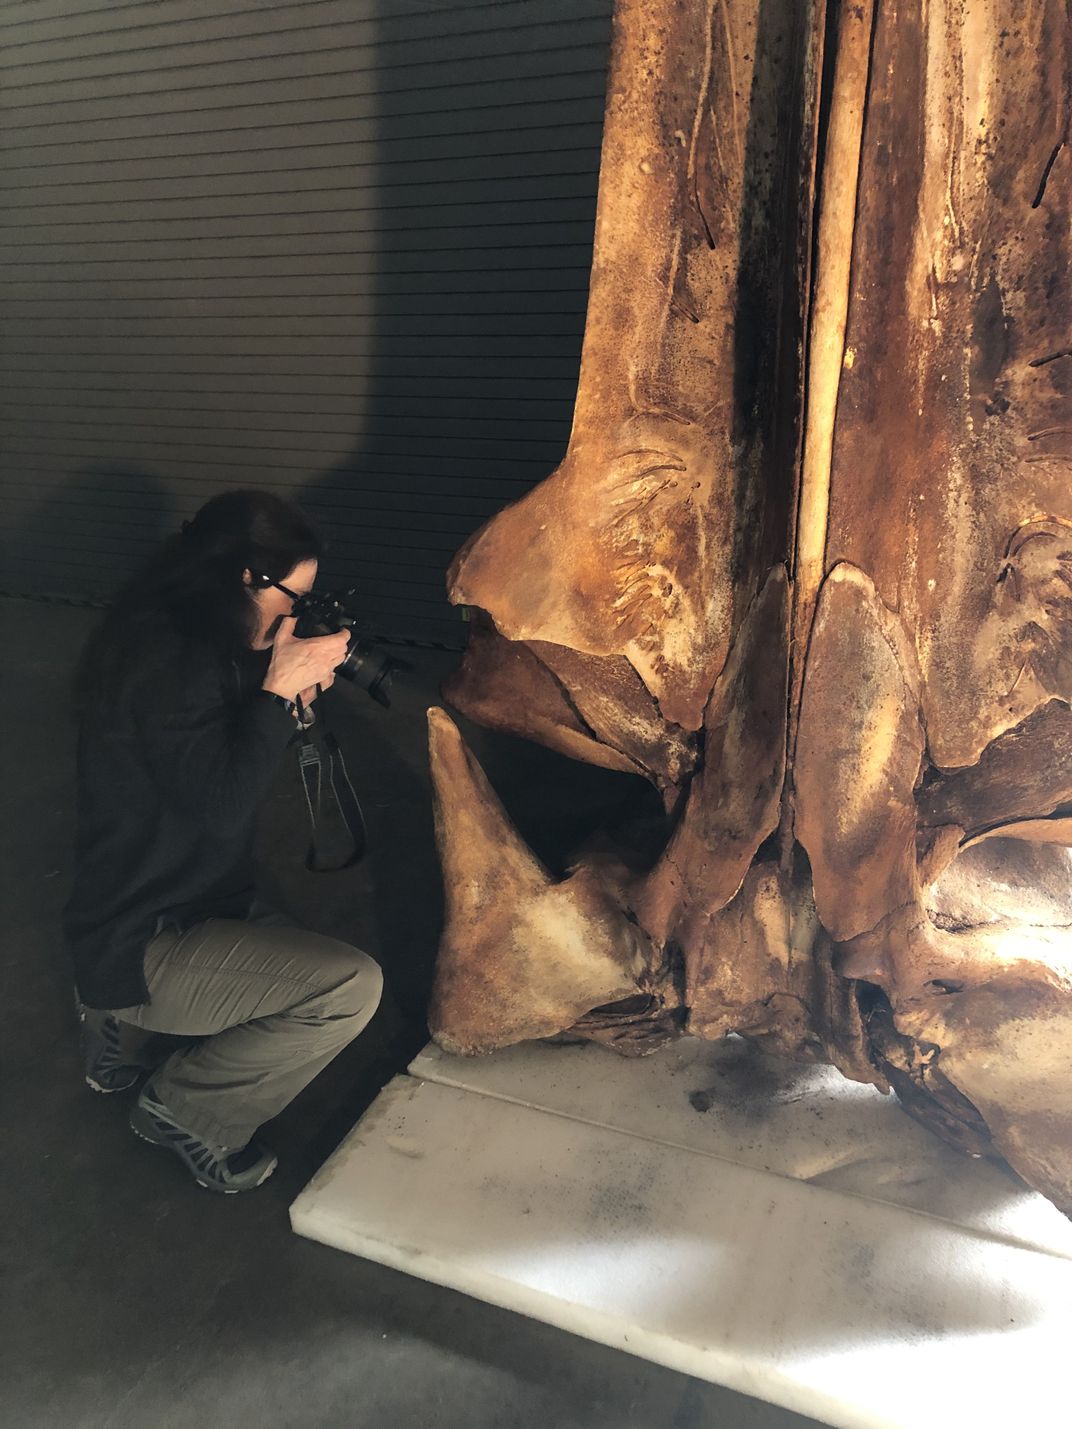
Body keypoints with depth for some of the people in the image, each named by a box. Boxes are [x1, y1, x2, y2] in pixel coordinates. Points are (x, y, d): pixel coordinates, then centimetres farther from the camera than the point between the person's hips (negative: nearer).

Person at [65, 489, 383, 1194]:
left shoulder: (172, 636, 6)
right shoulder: (167, 659, -25)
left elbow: (233, 767, 12)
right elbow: (221, 806, -28)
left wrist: (292, 699, -3)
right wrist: (279, 690, -22)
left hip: (173, 909, 10)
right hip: (141, 947, -10)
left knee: (313, 963, 21)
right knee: (352, 986, -21)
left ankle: (122, 1030, 23)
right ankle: (186, 1109, 2)